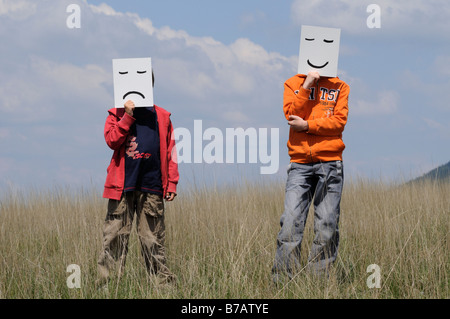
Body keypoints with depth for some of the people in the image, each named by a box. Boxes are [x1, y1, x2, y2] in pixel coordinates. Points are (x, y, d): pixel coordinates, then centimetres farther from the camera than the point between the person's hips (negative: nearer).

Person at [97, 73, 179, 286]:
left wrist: (172, 182, 7)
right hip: (123, 183, -1)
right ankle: (107, 275, -2)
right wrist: (128, 116, -12)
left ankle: (161, 275, 8)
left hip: (152, 185, 1)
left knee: (153, 236, 4)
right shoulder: (117, 113, 10)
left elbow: (170, 151, 13)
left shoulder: (162, 117, 14)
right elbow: (111, 140, -7)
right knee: (115, 234, -4)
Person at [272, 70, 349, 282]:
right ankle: (282, 280, -9)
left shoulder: (339, 87, 11)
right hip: (300, 164, 0)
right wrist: (307, 85, -8)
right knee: (291, 221, -9)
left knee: (327, 225, -2)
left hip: (330, 163, 0)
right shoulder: (292, 84, 13)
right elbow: (292, 114, -3)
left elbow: (339, 121, -2)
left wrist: (307, 125, -10)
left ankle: (318, 279, 3)